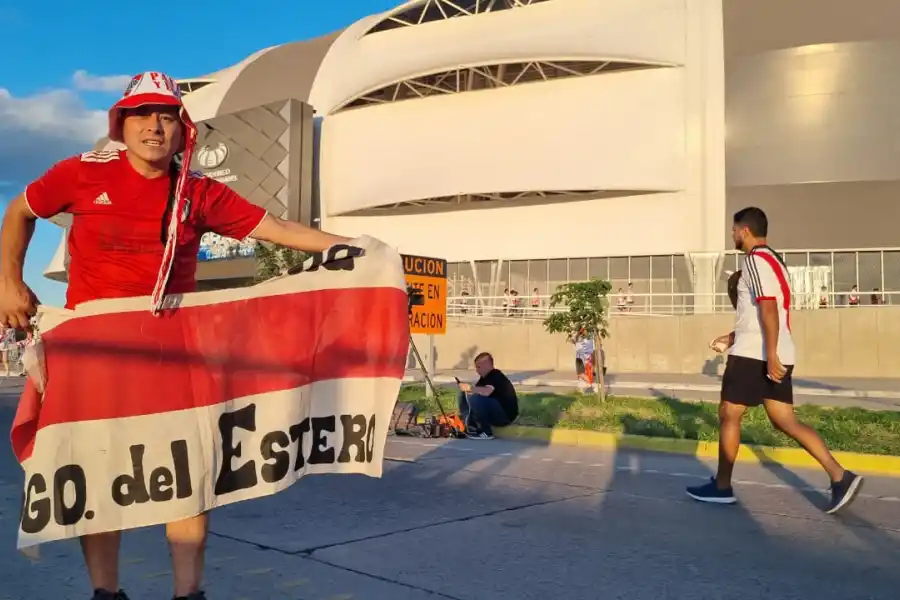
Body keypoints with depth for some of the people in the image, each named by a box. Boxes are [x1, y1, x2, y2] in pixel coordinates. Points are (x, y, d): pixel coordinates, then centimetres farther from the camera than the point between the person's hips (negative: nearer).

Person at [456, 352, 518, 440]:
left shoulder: (496, 376, -18)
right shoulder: (485, 377, 11)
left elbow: (486, 392, -37)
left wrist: (469, 388, -25)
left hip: (505, 415, -10)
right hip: (495, 413, 10)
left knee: (474, 398, -30)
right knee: (463, 395, 10)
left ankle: (486, 432, -17)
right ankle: (471, 428, 2)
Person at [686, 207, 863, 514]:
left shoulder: (755, 259, -12)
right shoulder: (773, 259, 20)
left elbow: (768, 308, -22)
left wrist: (770, 355, -26)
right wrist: (735, 336, 29)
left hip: (755, 355, -9)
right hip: (776, 354, 9)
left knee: (728, 415, 3)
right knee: (784, 420, 8)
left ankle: (721, 487, 12)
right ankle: (840, 477, 2)